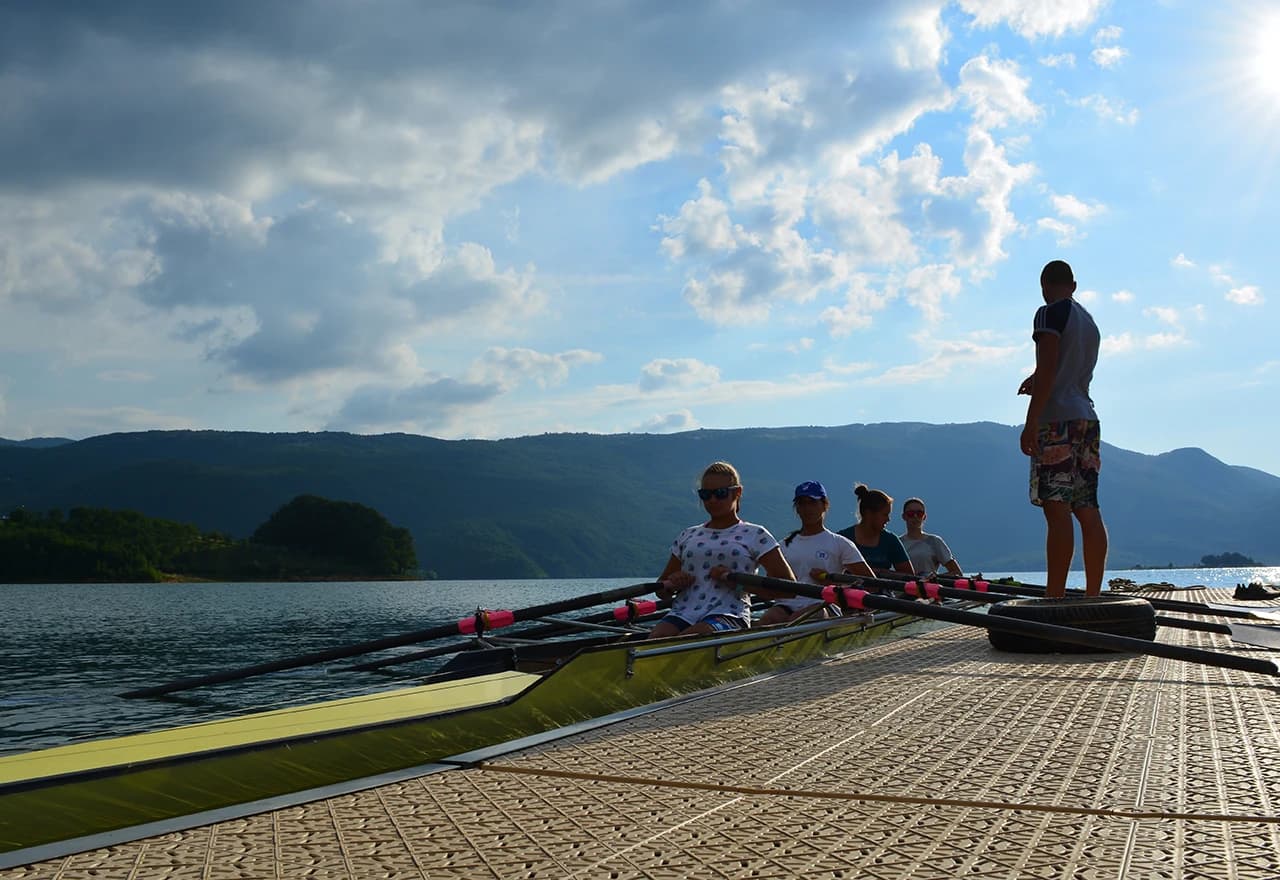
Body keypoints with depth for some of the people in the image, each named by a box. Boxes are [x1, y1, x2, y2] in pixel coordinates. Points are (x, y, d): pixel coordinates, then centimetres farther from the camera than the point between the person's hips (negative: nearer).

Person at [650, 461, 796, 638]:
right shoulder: (688, 536, 22)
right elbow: (661, 591, 27)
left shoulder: (754, 535, 10)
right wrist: (671, 585, 1)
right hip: (683, 613, 4)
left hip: (729, 615, -4)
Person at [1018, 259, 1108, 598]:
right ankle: (1093, 597, 5)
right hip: (1087, 418, 9)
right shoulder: (1089, 322, 22)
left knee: (1057, 510, -14)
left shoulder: (1050, 313, -3)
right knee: (1088, 510, 6)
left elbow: (1046, 370, -13)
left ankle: (1054, 598, -18)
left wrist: (1030, 423, -15)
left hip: (1057, 421, -8)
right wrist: (1038, 383, 34)